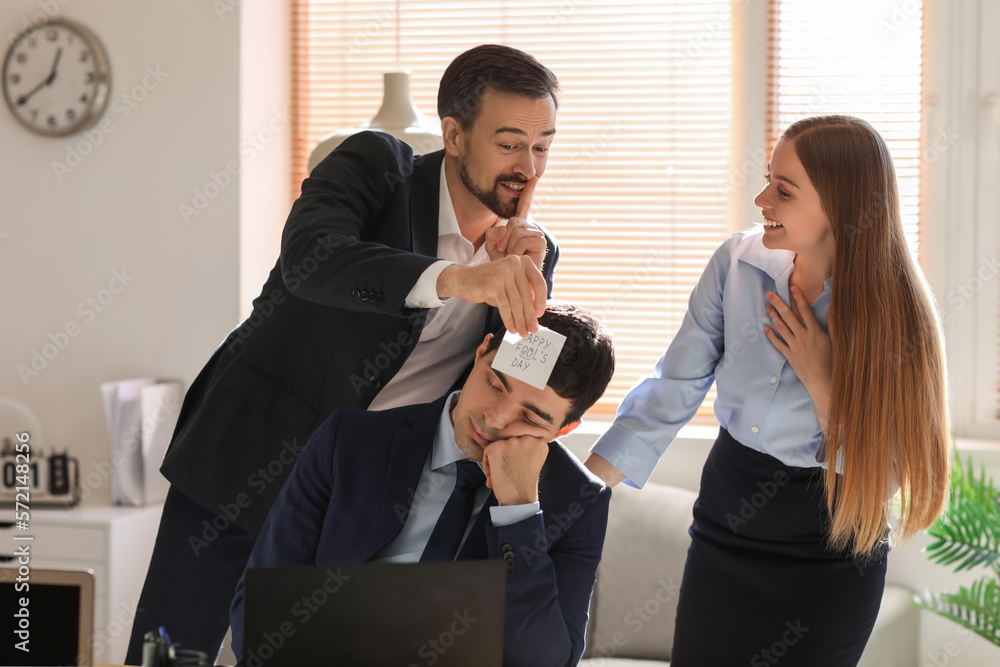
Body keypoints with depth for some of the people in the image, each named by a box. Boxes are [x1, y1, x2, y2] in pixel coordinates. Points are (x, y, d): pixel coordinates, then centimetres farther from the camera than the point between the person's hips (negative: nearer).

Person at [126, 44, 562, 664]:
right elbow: (307, 258, -33)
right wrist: (457, 278, -47)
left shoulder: (529, 250, 2)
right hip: (250, 464, -3)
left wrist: (531, 267, -20)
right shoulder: (377, 165, -12)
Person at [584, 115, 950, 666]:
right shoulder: (737, 264, -9)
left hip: (831, 559, -3)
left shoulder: (894, 313, -16)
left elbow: (879, 477, -12)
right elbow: (672, 393, -6)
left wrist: (820, 377, -23)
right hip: (724, 534, 3)